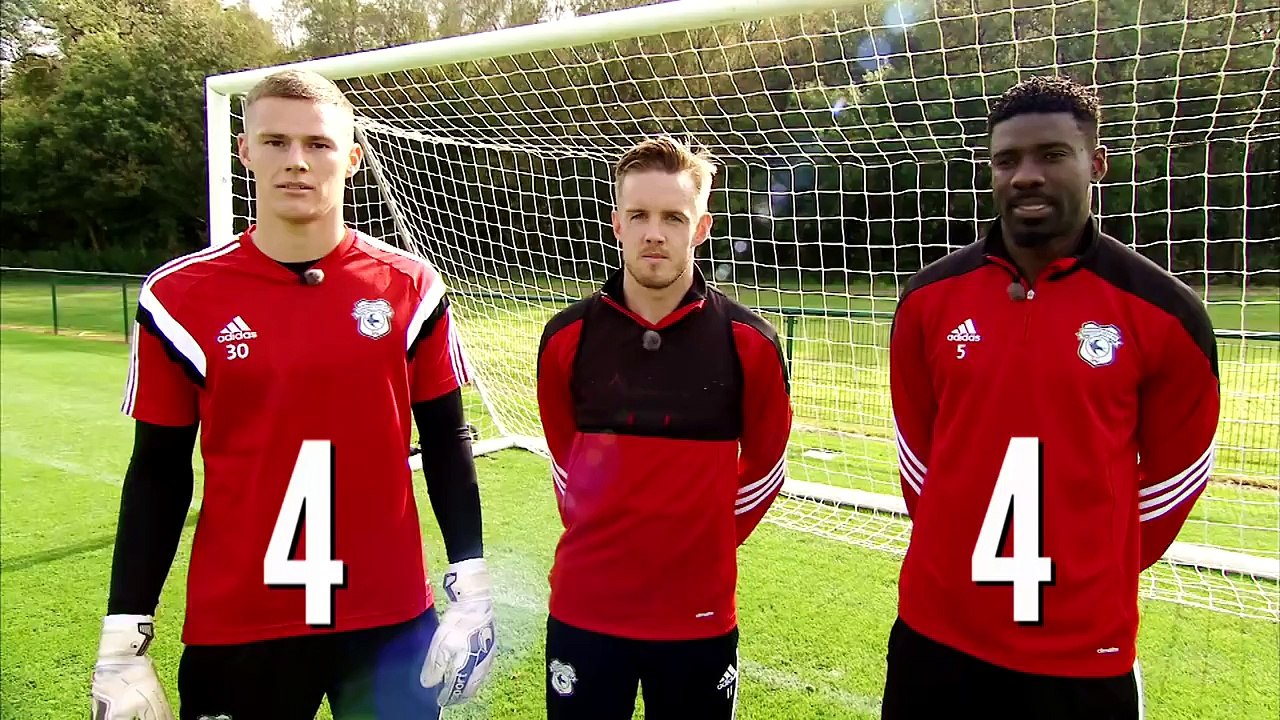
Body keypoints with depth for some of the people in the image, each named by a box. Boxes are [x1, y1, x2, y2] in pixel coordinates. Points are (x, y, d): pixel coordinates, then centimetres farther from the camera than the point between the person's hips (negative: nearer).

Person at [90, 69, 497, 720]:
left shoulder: (410, 288, -3)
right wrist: (124, 636, 0)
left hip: (389, 620, 0)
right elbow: (158, 472, 2)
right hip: (236, 629, 0)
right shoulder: (180, 297, -4)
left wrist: (471, 584, 0)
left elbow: (445, 443, 3)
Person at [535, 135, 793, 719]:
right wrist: (601, 540, 11)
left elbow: (765, 467, 5)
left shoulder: (749, 342, -8)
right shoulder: (566, 337, -4)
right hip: (582, 609, 1)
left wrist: (703, 548, 7)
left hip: (699, 615, 0)